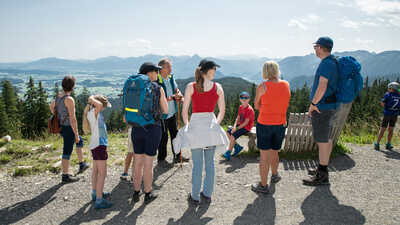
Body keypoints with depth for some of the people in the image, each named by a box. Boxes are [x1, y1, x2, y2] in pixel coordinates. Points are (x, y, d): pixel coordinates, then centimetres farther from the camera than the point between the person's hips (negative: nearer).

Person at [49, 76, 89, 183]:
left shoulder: (58, 96, 4)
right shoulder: (69, 99, -23)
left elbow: (51, 106, 26)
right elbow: (72, 118, -25)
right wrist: (76, 134, -19)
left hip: (61, 126, 9)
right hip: (69, 129, -9)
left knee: (80, 141, 27)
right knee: (67, 152, 3)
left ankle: (82, 164, 36)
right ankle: (65, 176, 15)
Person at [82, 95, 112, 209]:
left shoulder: (92, 113, 11)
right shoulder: (93, 112, -15)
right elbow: (99, 105, -33)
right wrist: (92, 98, -17)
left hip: (96, 145, 11)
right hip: (99, 145, -11)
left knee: (96, 171, 22)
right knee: (102, 173, -8)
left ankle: (95, 193, 37)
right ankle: (99, 201, -6)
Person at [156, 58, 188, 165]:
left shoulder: (171, 77, 5)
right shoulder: (157, 80, -18)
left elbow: (176, 89, 12)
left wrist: (179, 95, -9)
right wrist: (173, 97, -22)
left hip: (172, 112, 7)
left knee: (175, 134, 14)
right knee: (163, 136, 3)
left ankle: (177, 156, 27)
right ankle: (161, 158, 19)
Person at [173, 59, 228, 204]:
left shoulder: (191, 87, -4)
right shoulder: (218, 87, 0)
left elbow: (184, 112, -3)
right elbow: (222, 111, 4)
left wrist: (187, 126, 11)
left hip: (196, 124, -1)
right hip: (211, 126, 2)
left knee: (197, 163, 6)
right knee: (210, 162, 13)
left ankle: (195, 197, 15)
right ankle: (208, 194, 23)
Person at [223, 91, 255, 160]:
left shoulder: (249, 109, -20)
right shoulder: (240, 107, 7)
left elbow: (246, 122, -22)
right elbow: (238, 118, 7)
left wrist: (237, 128, -20)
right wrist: (234, 126, -10)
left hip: (246, 127, -9)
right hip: (240, 125, 9)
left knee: (233, 136, -22)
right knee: (228, 132, 1)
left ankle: (228, 153, -10)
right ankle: (237, 147, 9)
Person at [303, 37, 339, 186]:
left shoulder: (326, 63, -16)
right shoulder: (333, 62, 15)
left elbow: (322, 87, -25)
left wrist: (313, 104, -15)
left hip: (322, 108, -10)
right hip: (330, 106, 10)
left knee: (323, 141, -5)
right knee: (327, 139, 15)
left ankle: (322, 176, 3)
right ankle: (322, 170, 28)